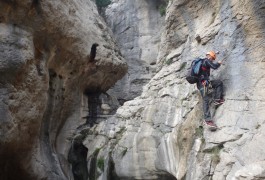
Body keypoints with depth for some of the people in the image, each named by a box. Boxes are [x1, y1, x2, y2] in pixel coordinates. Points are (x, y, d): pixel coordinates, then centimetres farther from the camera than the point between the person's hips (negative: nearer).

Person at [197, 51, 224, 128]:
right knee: (206, 100, -14)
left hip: (204, 82, 10)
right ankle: (207, 119, -18)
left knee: (219, 83, 15)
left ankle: (217, 100, 5)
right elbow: (214, 66, -15)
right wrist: (219, 63, 5)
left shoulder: (202, 61, 24)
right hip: (203, 83, -10)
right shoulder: (207, 60, -4)